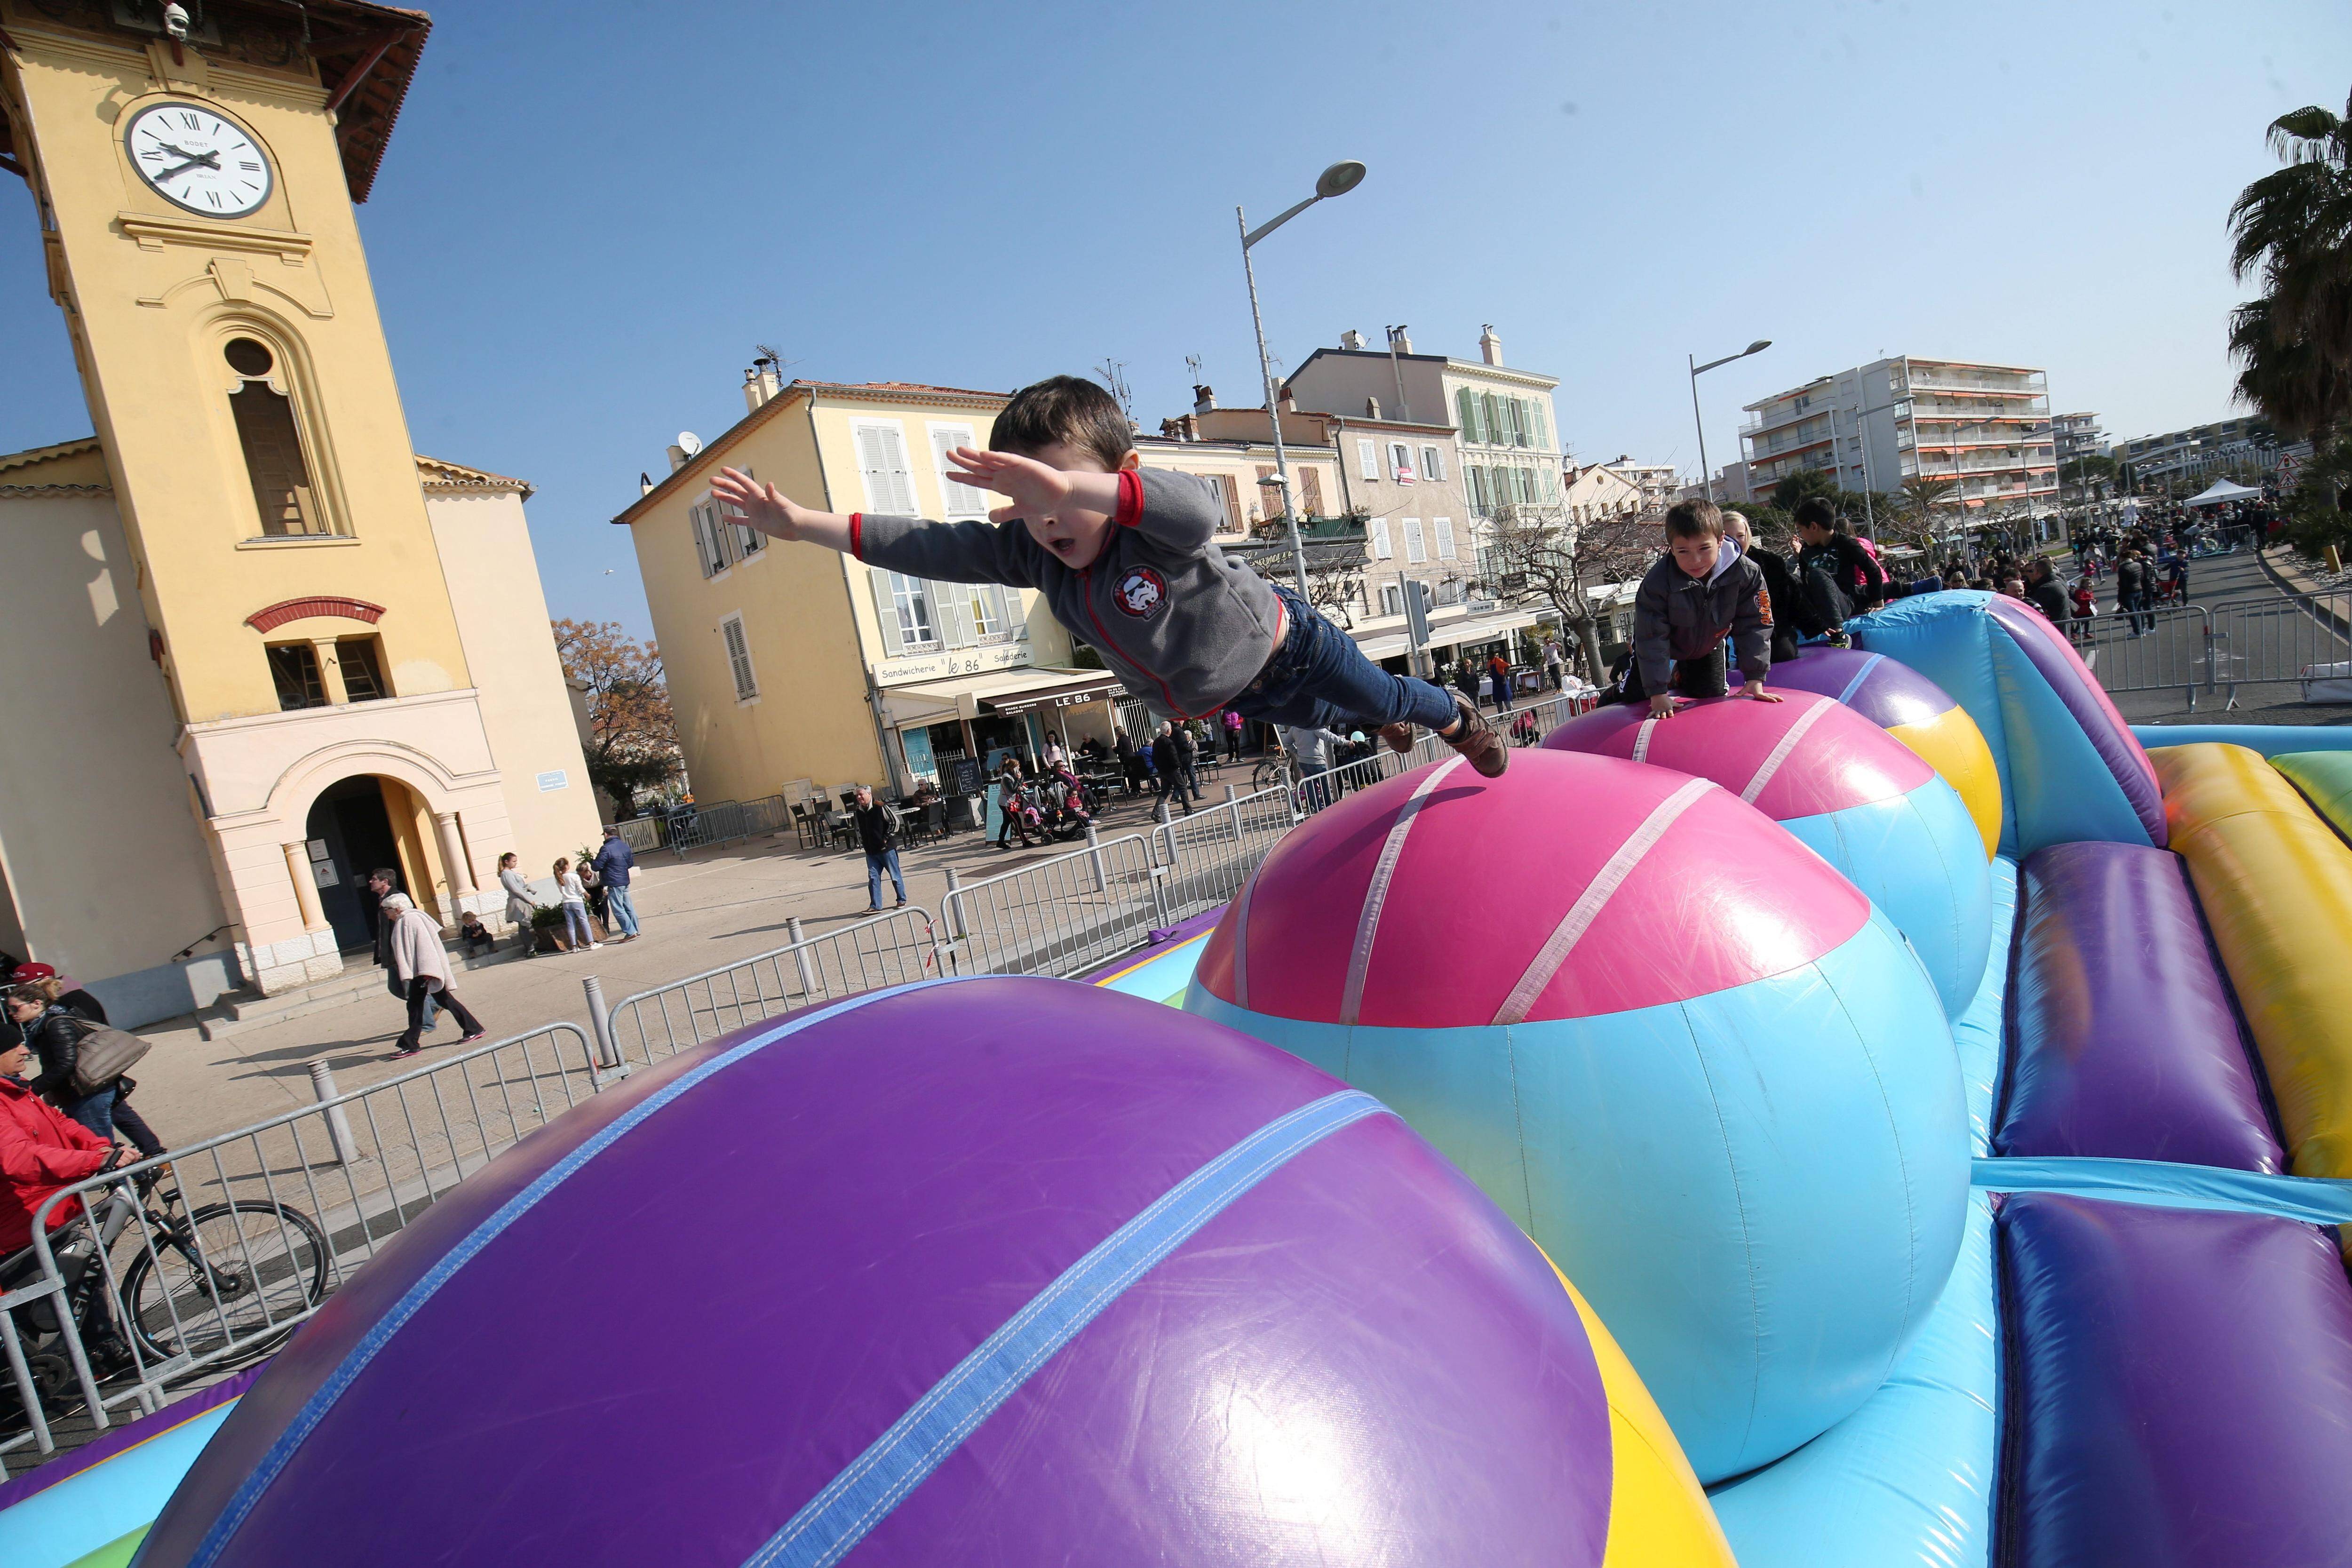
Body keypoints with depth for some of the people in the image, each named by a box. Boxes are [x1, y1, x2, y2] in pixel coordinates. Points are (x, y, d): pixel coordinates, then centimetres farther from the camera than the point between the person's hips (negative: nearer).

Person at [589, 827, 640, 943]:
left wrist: (591, 861, 6)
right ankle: (635, 930, 16)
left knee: (618, 910, -4)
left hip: (614, 884, -8)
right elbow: (630, 864, 19)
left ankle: (630, 932, -8)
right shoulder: (625, 846, 10)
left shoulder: (606, 849, -15)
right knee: (628, 907, 13)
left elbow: (597, 866, -14)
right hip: (625, 881, 8)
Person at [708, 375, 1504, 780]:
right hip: (1213, 695, 6)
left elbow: (1199, 507, -67)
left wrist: (1070, 486, -82)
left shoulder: (1158, 528, -43)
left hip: (1283, 643, -6)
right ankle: (1385, 725, 66)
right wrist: (798, 522, -35)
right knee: (1334, 717, 33)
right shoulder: (1031, 551, -24)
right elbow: (930, 548, -27)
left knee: (1382, 695, 19)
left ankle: (1461, 719, 52)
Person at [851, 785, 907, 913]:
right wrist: (862, 841, 11)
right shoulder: (857, 811, 5)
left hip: (887, 849, -5)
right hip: (871, 851, 5)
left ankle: (902, 901, 21)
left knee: (895, 876, 6)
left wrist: (887, 838, -10)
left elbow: (895, 822, -10)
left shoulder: (880, 807, -14)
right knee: (873, 878, 3)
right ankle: (875, 906, 6)